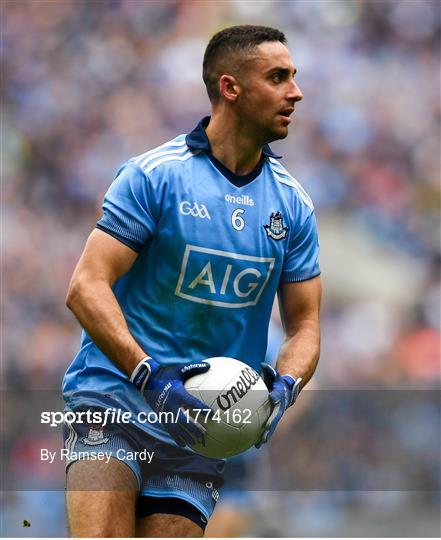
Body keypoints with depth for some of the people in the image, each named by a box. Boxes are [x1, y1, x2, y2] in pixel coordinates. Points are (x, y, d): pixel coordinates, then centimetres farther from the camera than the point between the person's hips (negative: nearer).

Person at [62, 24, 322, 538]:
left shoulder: (292, 205, 9)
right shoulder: (152, 175, -5)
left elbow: (304, 324, 13)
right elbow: (86, 287, -10)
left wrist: (284, 385, -10)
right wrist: (149, 375, -23)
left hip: (199, 429, 4)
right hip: (116, 395, -4)